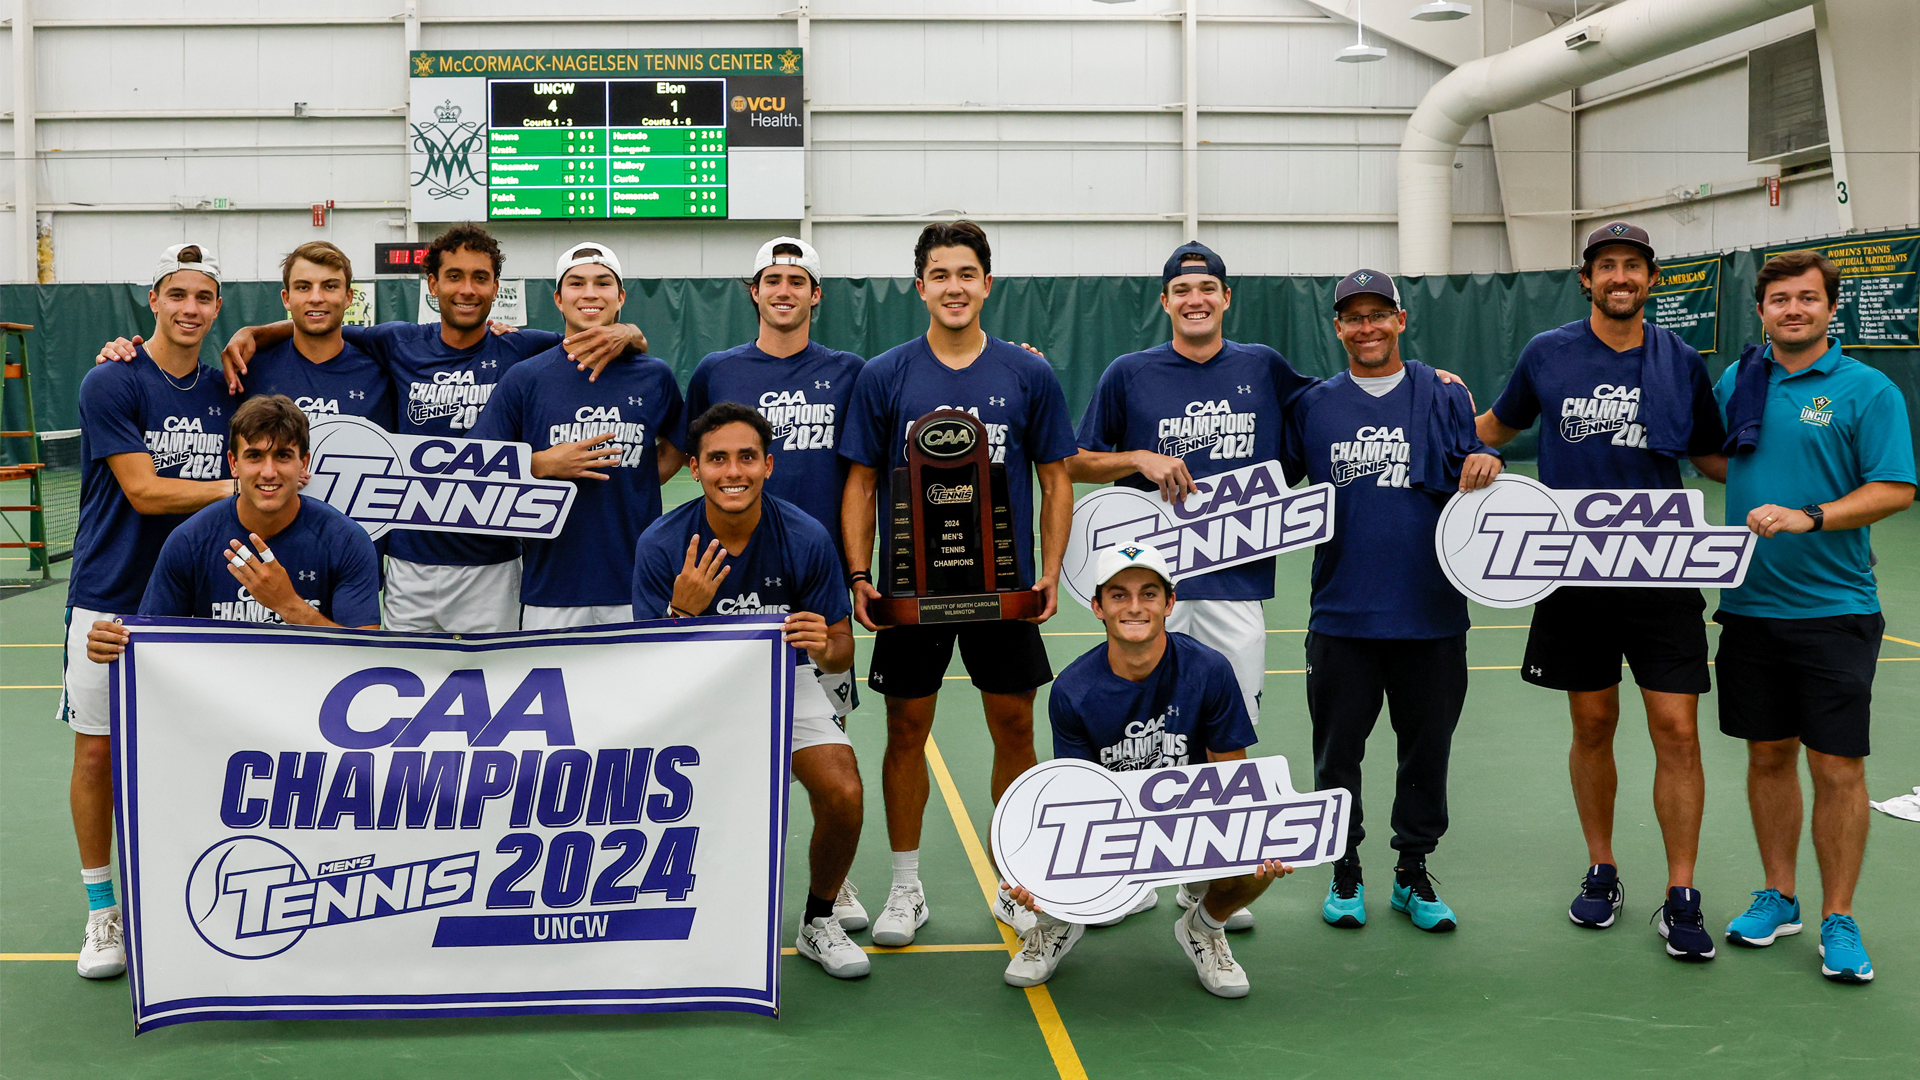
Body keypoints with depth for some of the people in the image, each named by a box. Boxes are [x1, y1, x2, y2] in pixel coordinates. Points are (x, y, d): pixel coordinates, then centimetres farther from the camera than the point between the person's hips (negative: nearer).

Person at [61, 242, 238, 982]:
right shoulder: (110, 384, -9)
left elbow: (238, 483, 15)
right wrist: (236, 489, -15)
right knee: (96, 752, 2)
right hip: (109, 600, -4)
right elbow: (143, 490, -16)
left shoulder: (223, 389, 7)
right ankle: (102, 909, 16)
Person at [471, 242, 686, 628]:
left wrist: (632, 489, 7)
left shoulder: (654, 376, 7)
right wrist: (544, 464, -12)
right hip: (551, 586, -1)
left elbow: (679, 447, 22)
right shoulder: (524, 378, 2)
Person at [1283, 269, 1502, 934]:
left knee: (1427, 749, 8)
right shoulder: (1313, 406, 8)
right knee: (1337, 749, 8)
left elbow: (1477, 480, 5)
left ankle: (1413, 873, 23)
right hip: (1342, 613, 0)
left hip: (1431, 612, 0)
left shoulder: (1445, 398, 6)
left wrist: (1486, 469, -16)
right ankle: (1344, 872, 24)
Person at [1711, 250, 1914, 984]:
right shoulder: (1736, 381, 8)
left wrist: (1809, 516, -21)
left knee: (1837, 766, -1)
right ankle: (1777, 898, 25)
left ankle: (1839, 921, 10)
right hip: (1750, 608, 4)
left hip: (1832, 610, -4)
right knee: (1768, 756, 12)